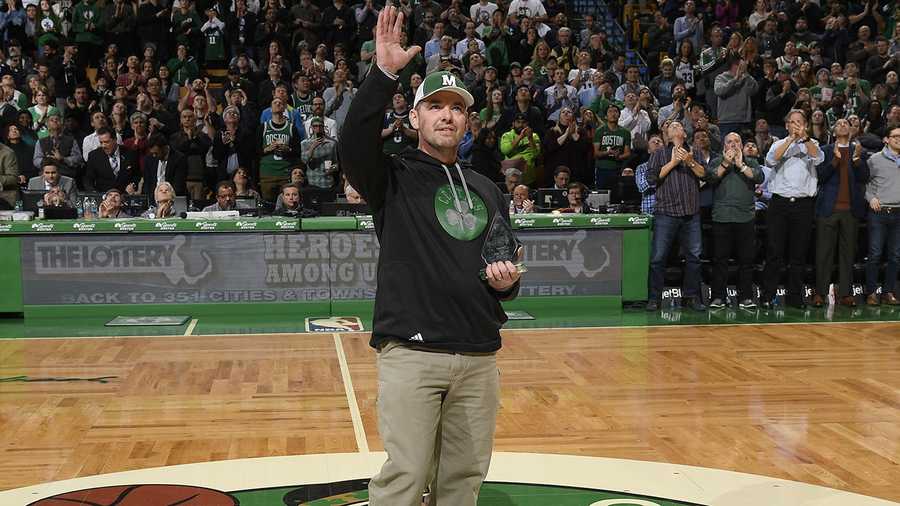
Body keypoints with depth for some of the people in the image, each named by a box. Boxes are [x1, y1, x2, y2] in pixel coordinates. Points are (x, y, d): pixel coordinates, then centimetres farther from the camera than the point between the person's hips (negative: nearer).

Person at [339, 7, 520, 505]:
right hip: (412, 352, -5)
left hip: (479, 356, 5)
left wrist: (506, 283, 3)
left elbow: (506, 270, 27)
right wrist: (383, 74, -30)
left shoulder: (487, 191, 19)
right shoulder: (394, 177, 3)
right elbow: (354, 145, -20)